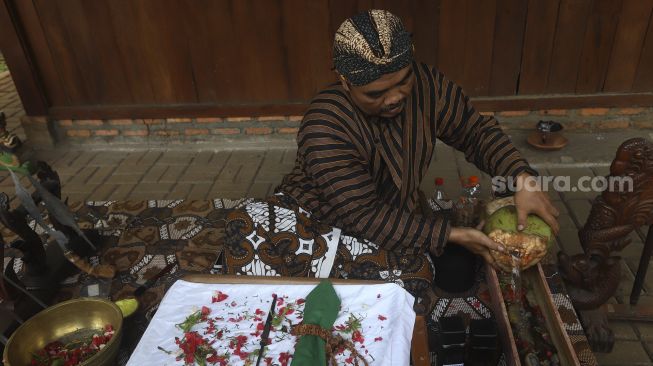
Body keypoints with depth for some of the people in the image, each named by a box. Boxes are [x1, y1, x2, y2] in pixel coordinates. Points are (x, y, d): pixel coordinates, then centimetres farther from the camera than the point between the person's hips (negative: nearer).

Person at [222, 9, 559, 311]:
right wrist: (451, 234, -27)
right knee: (248, 227, -33)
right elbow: (366, 218, -27)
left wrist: (523, 178, -17)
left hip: (394, 222, 4)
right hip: (318, 218, -3)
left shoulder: (426, 85, -15)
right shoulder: (325, 127, -29)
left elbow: (477, 131, -1)